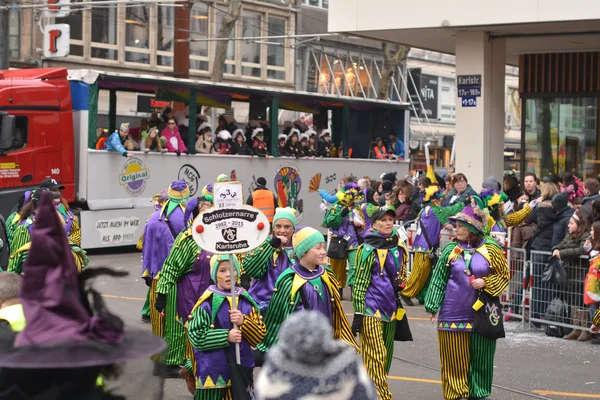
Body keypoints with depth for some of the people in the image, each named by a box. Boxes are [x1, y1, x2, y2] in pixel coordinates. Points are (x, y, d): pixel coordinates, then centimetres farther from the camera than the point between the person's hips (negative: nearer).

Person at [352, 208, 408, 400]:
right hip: (371, 310, -6)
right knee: (376, 357, -10)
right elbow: (359, 282, -7)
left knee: (386, 357, 10)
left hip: (391, 310, 6)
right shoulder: (368, 249, -6)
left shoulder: (400, 249, 10)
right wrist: (358, 312, -11)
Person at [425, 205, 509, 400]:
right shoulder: (451, 250, 2)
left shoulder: (490, 249, -1)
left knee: (480, 356, 4)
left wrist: (485, 283, -12)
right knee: (454, 356, 2)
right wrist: (432, 307, 3)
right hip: (453, 313, 1)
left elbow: (504, 276, 5)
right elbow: (438, 279, 6)